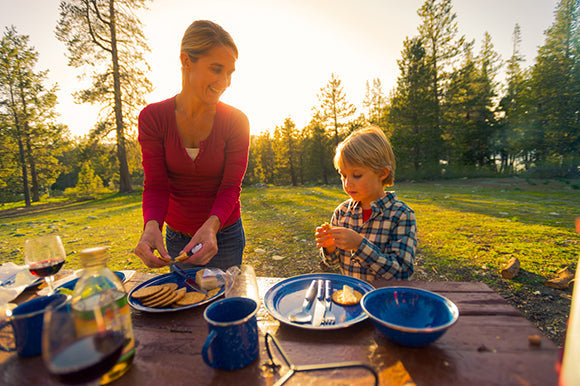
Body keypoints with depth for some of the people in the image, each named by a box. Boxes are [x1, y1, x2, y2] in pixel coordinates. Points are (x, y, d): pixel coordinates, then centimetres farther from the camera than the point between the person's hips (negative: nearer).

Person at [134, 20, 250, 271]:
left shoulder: (236, 121, -14)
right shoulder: (153, 117, -11)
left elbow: (231, 186, -18)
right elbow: (155, 185, -14)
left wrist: (211, 226, -36)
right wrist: (152, 226, -34)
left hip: (224, 236, -1)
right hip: (176, 239, 2)